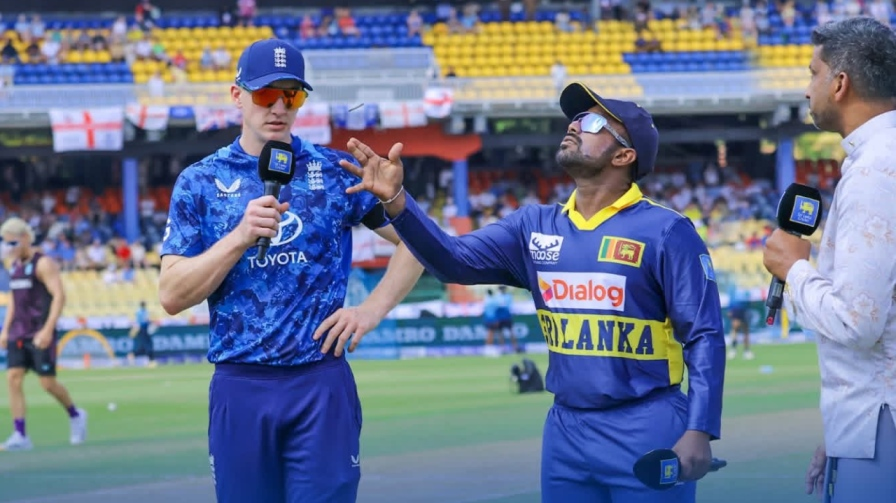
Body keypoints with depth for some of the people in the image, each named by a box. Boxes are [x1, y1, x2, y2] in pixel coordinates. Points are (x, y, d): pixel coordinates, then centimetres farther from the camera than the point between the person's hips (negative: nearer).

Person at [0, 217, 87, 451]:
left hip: (40, 334, -7)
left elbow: (59, 296, -17)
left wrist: (48, 329, -24)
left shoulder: (43, 264, -10)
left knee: (47, 383, -4)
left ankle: (75, 414, 23)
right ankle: (20, 435, -7)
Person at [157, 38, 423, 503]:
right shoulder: (200, 182, 5)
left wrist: (373, 309, -2)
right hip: (239, 389, 1)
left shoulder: (337, 172, 5)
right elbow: (172, 296, -3)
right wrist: (241, 237, -14)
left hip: (322, 384, -1)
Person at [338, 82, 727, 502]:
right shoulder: (536, 226, 9)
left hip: (646, 433, -5)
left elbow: (704, 336, -9)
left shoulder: (664, 231, -7)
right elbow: (455, 261, -2)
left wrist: (700, 431, -18)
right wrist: (395, 200, -17)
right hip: (566, 432, 6)